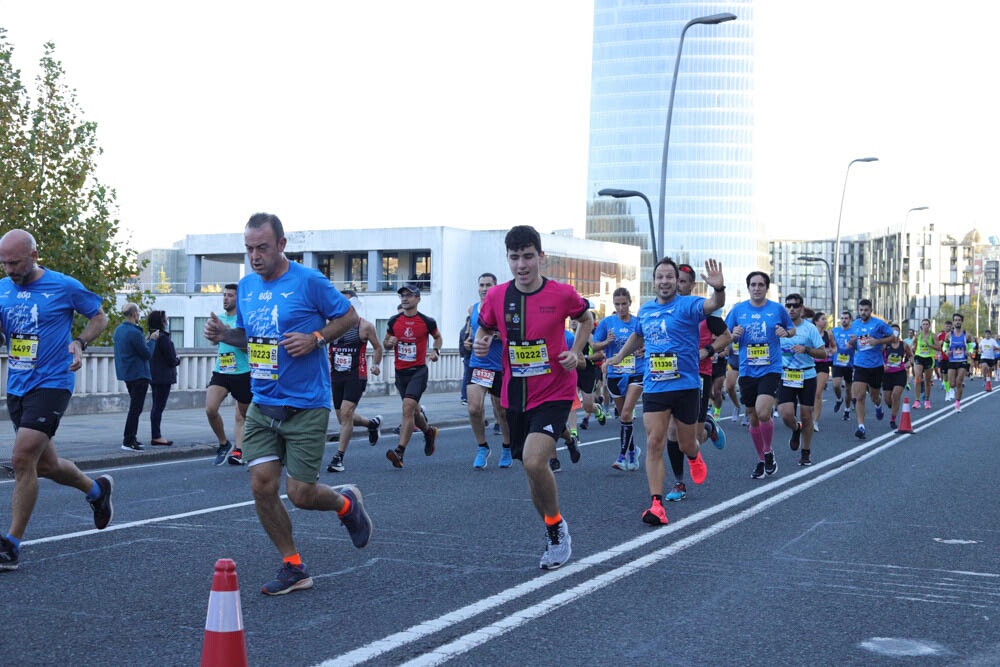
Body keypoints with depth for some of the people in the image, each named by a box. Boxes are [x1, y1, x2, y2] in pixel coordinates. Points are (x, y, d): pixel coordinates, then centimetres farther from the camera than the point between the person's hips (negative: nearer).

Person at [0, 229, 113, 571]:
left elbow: (100, 316, 6)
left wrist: (80, 342, -11)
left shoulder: (64, 286, -6)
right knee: (44, 465, 14)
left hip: (51, 384, -6)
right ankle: (96, 489, 42)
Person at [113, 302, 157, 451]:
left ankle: (131, 436, 24)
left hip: (126, 374, 10)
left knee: (134, 406, 20)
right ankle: (128, 441, -5)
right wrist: (152, 340, -2)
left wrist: (145, 340, 15)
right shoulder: (134, 332, -20)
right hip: (138, 375, -10)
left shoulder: (119, 330, 9)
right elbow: (148, 354, -16)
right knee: (135, 408, -5)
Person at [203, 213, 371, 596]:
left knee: (300, 494, -5)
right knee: (262, 486, -4)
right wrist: (223, 334, 1)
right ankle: (293, 568, 13)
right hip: (262, 405, 6)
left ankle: (346, 503, 30)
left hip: (305, 406, -5)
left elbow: (349, 317, -2)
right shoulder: (246, 286, 9)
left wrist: (315, 338, -17)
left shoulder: (308, 281, -9)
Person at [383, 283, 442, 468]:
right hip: (400, 371, 5)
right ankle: (429, 432, 46)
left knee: (408, 407, -20)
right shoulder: (394, 321, 5)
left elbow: (438, 337, 16)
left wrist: (435, 351, -3)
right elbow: (385, 343, 16)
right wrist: (390, 343, -7)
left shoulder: (427, 321, -2)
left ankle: (399, 452, -23)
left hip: (419, 371, -5)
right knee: (413, 411, 15)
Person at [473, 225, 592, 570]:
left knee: (534, 461, -24)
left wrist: (576, 352, -5)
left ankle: (557, 527, 1)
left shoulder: (562, 293, -10)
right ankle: (554, 538, 35)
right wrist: (481, 343, -7)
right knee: (531, 467, 13)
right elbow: (485, 327, 15)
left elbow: (586, 319, 10)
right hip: (516, 395, 4)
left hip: (555, 392, -4)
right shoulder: (496, 296, -3)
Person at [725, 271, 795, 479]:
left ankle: (768, 453, 4)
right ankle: (761, 460, 26)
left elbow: (792, 329, 15)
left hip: (770, 369, -3)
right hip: (747, 371, 3)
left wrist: (786, 332, -7)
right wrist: (733, 335, -12)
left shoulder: (777, 309, 1)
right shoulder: (738, 309, 4)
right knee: (753, 418, 9)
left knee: (763, 412, -21)